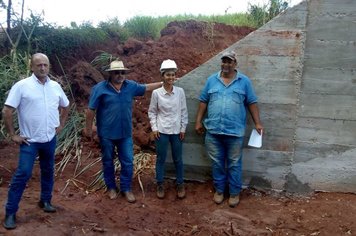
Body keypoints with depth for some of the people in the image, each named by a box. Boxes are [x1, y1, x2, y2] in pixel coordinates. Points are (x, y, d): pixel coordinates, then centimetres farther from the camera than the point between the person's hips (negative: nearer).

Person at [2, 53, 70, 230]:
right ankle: (10, 213, 6)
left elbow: (65, 106, 20)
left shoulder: (55, 86, 3)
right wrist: (12, 135, -11)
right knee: (22, 174, -5)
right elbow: (7, 111, -11)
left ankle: (45, 201, 36)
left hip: (50, 139, 5)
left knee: (48, 171, 16)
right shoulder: (21, 86, -11)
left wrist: (61, 124, 13)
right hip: (29, 141, -5)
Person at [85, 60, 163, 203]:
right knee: (108, 162, 13)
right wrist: (88, 128, -5)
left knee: (127, 162, 7)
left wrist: (162, 83, 13)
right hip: (107, 133, -3)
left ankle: (126, 188, 24)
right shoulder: (100, 88, -12)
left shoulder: (131, 86, 0)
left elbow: (146, 88, 16)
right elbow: (91, 110, -8)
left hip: (125, 133, 3)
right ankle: (111, 187, 32)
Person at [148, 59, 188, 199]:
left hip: (176, 131, 1)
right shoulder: (156, 93, -7)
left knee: (178, 159, 11)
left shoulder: (180, 91, -4)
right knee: (161, 158, 9)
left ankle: (180, 184, 27)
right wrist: (154, 128, -5)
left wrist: (183, 128, 1)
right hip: (161, 131, -1)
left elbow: (184, 111, 3)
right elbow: (152, 112, 1)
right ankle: (160, 185, 25)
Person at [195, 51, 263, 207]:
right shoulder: (211, 80, 5)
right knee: (217, 163, 12)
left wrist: (257, 123, -1)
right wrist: (198, 121, 5)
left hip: (235, 131, -1)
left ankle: (234, 192, 24)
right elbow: (203, 101, 8)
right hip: (213, 131, 2)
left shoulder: (244, 81, 1)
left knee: (234, 164, 9)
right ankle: (219, 190, 28)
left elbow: (252, 103, 3)